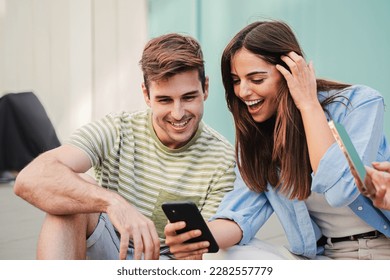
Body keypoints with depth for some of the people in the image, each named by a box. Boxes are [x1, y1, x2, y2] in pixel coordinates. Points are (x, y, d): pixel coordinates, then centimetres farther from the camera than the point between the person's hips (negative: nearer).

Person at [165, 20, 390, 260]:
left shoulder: (360, 103, -14)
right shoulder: (255, 133, 1)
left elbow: (340, 191, -26)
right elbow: (245, 209, -8)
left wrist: (308, 103, -20)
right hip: (319, 254, 3)